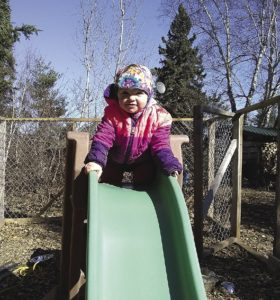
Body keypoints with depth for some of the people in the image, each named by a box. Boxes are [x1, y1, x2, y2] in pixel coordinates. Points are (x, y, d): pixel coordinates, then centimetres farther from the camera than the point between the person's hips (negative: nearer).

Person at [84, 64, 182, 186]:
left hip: (143, 163, 0)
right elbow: (103, 138, -33)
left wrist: (170, 166, -37)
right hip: (114, 160, 1)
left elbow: (160, 146, -23)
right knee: (108, 183, 17)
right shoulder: (112, 114, -26)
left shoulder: (158, 116, -26)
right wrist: (96, 161, -49)